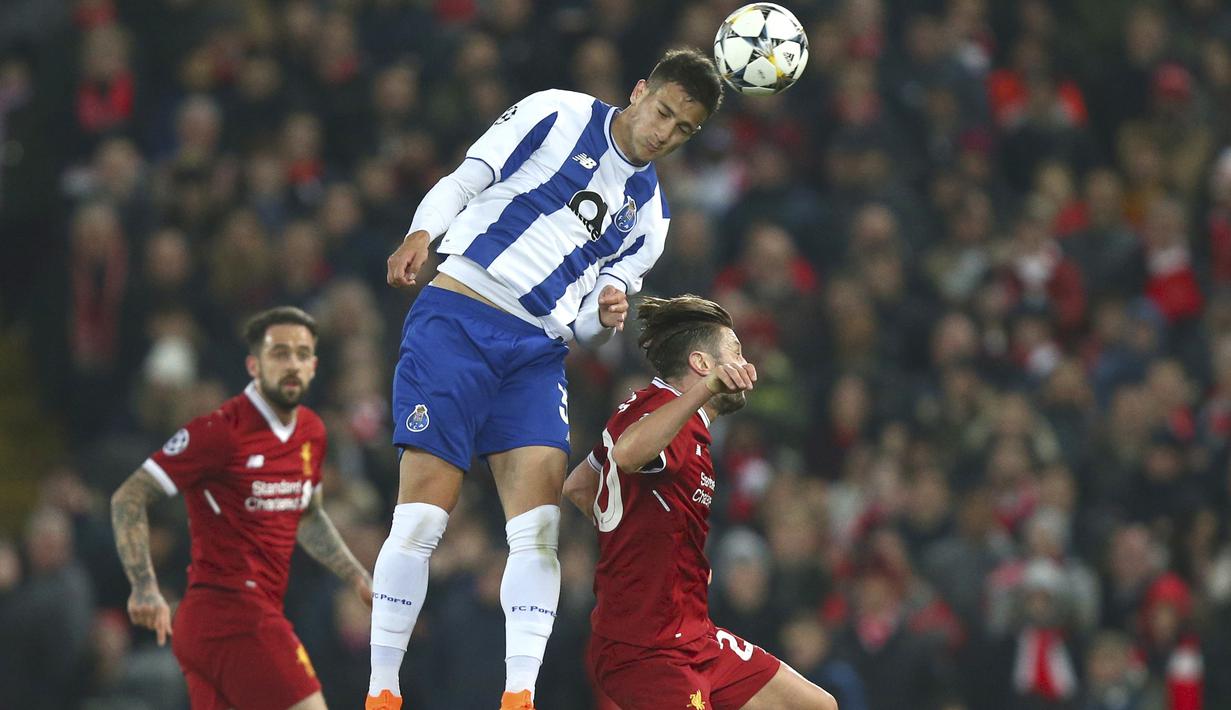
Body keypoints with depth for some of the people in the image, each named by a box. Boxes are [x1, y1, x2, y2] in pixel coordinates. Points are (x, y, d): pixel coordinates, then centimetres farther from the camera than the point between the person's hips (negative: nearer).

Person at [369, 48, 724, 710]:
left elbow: (581, 324, 18)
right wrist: (423, 233, -17)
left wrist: (603, 314, -5)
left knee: (539, 528, -12)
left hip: (537, 355, 5)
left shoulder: (649, 216, 19)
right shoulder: (558, 115, 5)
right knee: (421, 519, -11)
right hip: (456, 322, -5)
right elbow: (466, 180, 2)